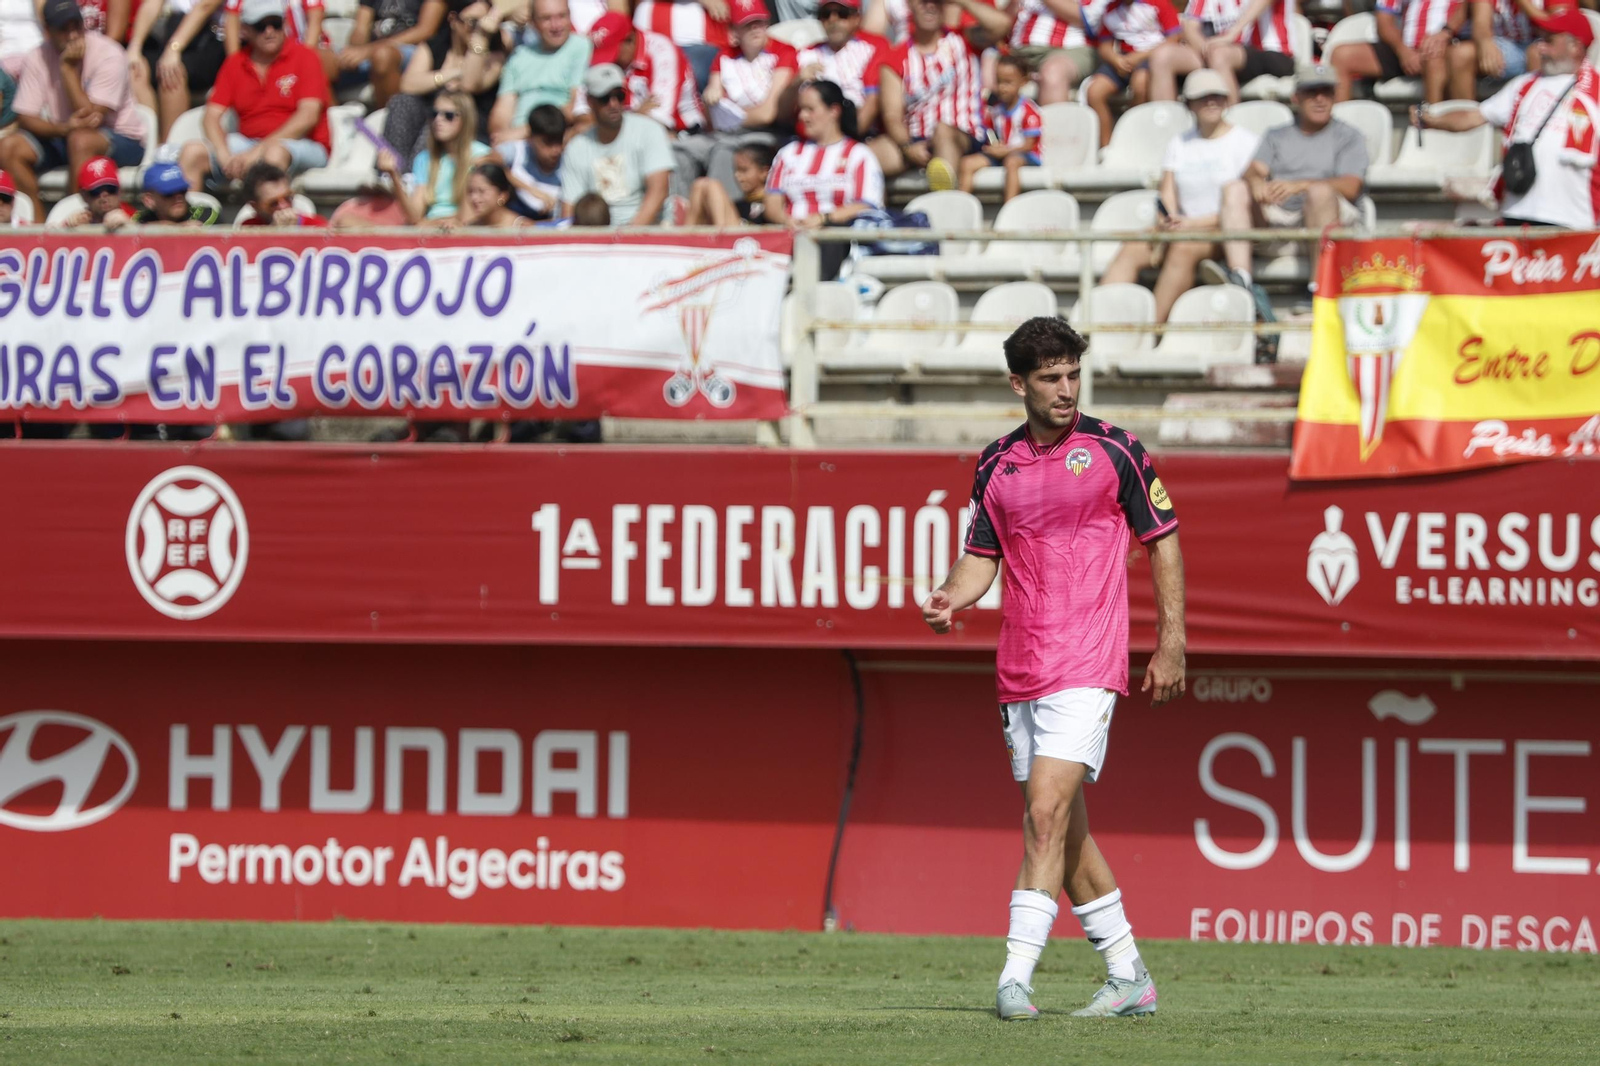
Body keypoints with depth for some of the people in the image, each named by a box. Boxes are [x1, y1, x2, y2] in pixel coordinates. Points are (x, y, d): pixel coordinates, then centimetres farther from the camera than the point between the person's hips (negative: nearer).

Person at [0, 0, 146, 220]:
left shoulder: (108, 55, -20)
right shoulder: (36, 59, -7)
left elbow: (91, 118, -25)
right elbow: (25, 118, -9)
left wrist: (68, 68, -26)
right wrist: (62, 128, -29)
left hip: (122, 140, -4)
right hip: (62, 139, 4)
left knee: (81, 139, -38)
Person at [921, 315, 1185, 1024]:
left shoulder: (1115, 451, -3)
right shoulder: (996, 465, 9)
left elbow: (1162, 540, 3)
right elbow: (982, 556, 16)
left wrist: (1170, 645, -1)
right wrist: (950, 598, -6)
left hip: (1086, 666, -6)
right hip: (1018, 668, 6)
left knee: (1047, 813, -17)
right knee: (1063, 828, 11)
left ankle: (1016, 977, -21)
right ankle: (1129, 977, 22)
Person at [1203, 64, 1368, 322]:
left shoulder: (1347, 136, 14)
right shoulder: (1277, 136, 26)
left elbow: (1350, 187, -4)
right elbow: (1255, 168, 8)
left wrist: (1299, 185, -20)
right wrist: (1256, 180, -19)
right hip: (1277, 218, 4)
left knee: (1320, 191, -35)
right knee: (1234, 189, -17)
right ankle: (1241, 279, -36)